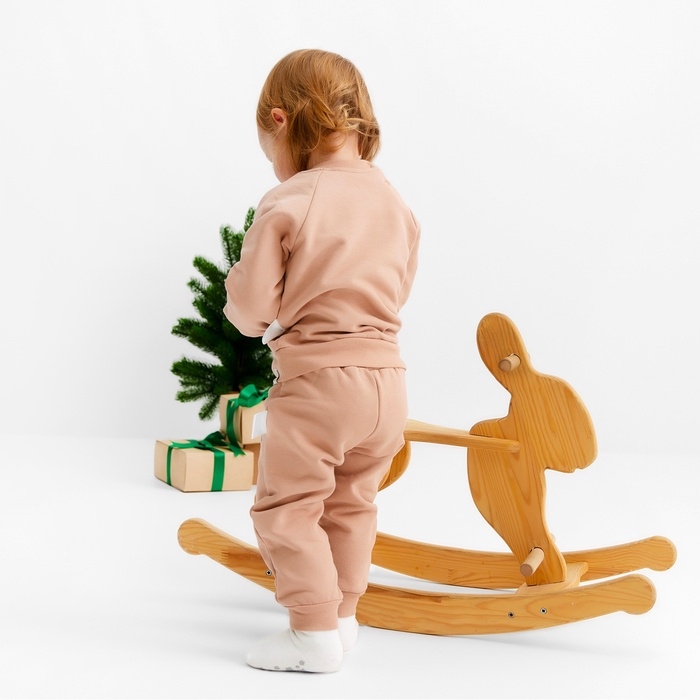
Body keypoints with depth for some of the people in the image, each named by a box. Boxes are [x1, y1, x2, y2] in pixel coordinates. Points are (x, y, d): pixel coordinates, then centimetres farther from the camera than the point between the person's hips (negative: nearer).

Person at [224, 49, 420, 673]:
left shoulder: (287, 204, -11)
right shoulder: (395, 203, 7)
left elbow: (250, 306, -11)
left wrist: (250, 314, 11)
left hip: (315, 379, -7)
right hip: (387, 377, 7)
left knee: (286, 507, 8)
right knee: (352, 506, 21)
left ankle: (315, 634, 11)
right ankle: (342, 615, 32)